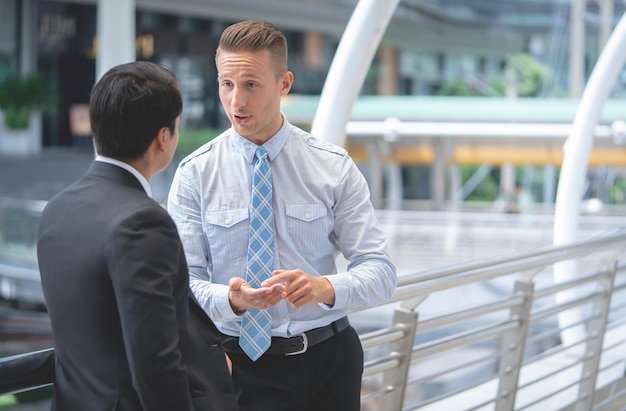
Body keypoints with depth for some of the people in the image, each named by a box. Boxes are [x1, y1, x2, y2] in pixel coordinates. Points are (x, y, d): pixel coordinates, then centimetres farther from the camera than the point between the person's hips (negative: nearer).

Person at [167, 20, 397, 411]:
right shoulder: (195, 174, -5)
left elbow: (380, 270, -7)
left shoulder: (334, 166, -3)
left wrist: (327, 287, -28)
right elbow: (184, 280, -9)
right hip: (243, 365, -1)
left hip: (330, 361, 2)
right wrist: (231, 299, -30)